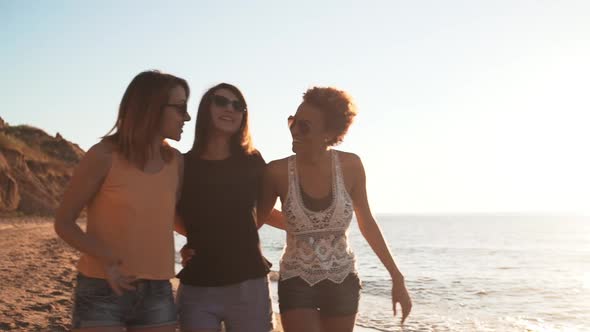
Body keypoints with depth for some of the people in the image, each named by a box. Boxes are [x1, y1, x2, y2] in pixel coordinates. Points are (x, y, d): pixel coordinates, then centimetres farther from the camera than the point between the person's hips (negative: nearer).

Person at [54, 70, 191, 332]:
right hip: (102, 291, -4)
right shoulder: (104, 155, -8)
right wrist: (106, 258, -20)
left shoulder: (175, 162, 4)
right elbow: (63, 223, -4)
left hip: (157, 293, 4)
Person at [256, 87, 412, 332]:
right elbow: (253, 221, 1)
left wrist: (397, 278, 5)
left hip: (343, 283, 2)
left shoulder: (350, 166, -9)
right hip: (296, 284, -2)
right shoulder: (278, 172, -13)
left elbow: (366, 223, 2)